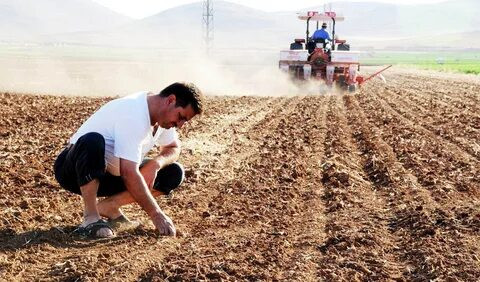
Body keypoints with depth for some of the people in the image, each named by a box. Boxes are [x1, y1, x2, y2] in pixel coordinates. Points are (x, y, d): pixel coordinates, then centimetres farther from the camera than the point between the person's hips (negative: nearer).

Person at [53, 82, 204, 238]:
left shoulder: (163, 114, -3)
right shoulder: (133, 115, -30)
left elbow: (173, 148, 11)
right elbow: (129, 174, -35)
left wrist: (156, 163, -13)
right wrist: (156, 214, -33)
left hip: (111, 174, 8)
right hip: (74, 171, -8)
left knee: (174, 173, -6)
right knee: (93, 141, -42)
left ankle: (109, 206, 0)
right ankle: (90, 218, -27)